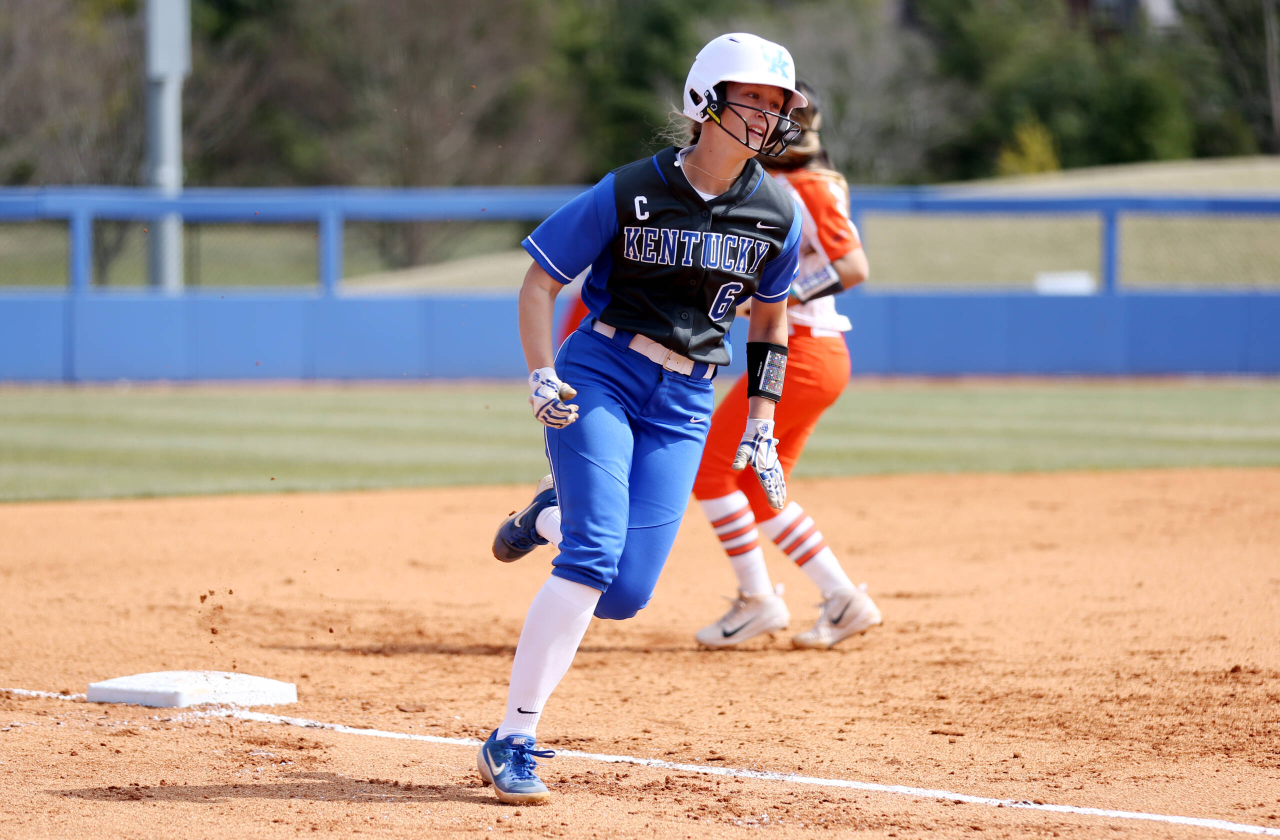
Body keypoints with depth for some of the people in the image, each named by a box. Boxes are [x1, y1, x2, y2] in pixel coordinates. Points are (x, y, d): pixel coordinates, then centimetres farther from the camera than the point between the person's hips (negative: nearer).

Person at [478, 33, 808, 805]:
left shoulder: (777, 215, 2)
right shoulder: (630, 193, -8)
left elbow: (770, 315, 17)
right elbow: (540, 278, -1)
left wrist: (761, 427, 12)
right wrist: (542, 376, -16)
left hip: (685, 405, 4)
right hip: (600, 372, -4)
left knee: (625, 594, -6)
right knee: (594, 554, -22)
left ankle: (551, 515, 30)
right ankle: (513, 742, -16)